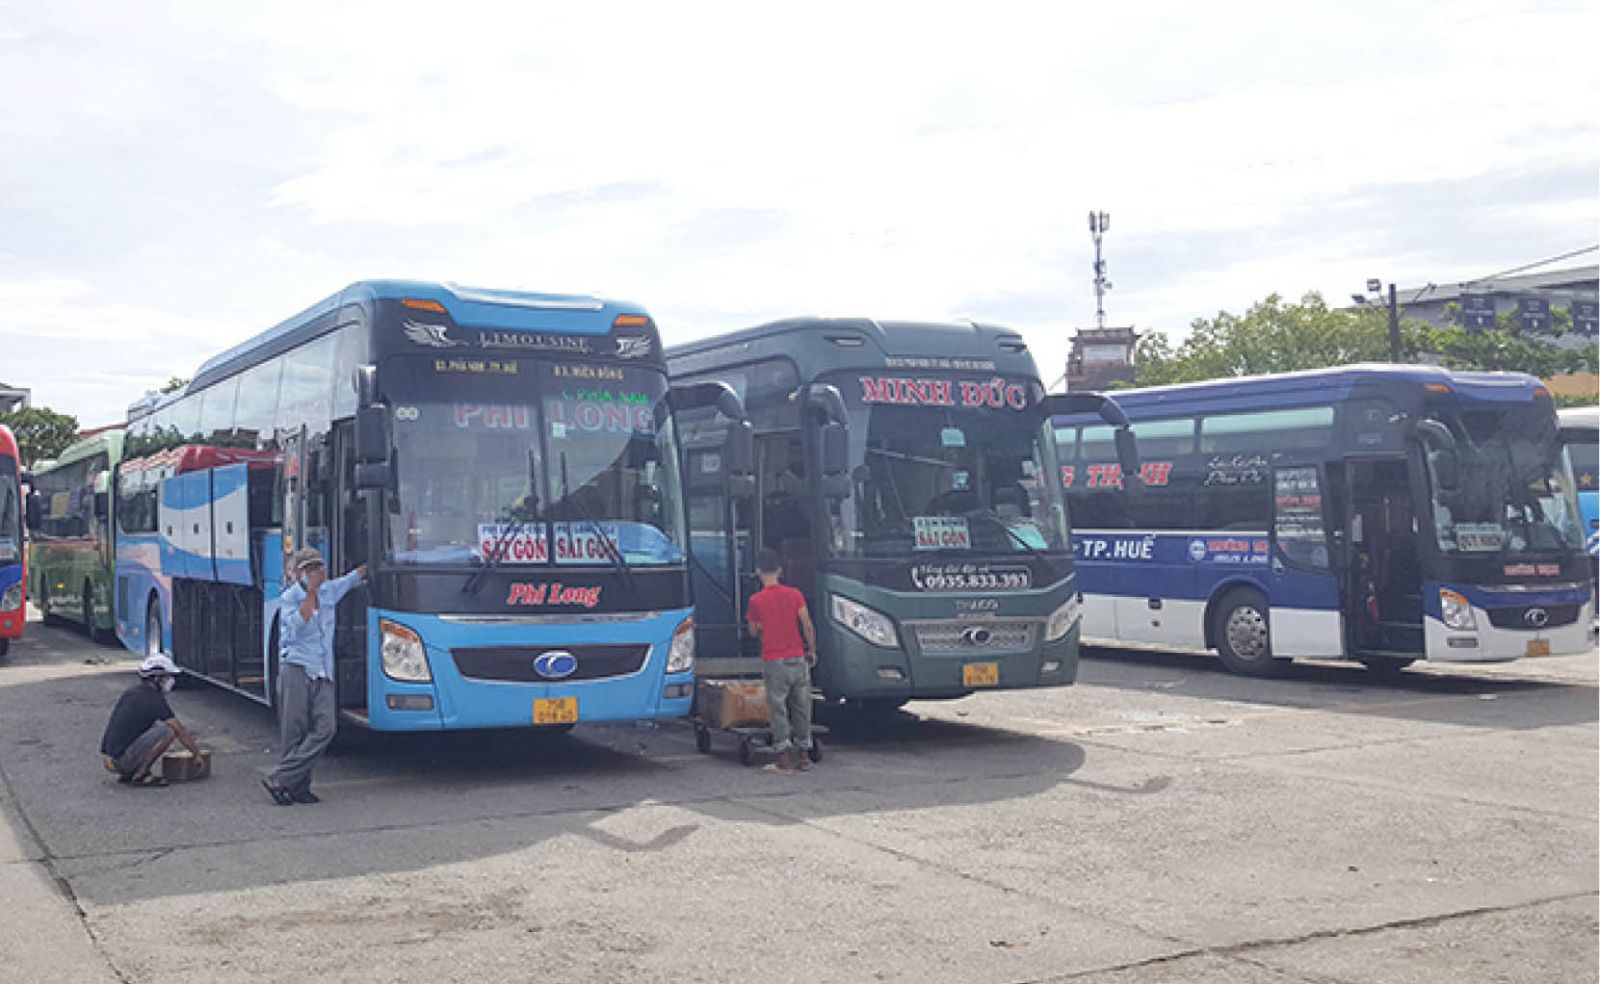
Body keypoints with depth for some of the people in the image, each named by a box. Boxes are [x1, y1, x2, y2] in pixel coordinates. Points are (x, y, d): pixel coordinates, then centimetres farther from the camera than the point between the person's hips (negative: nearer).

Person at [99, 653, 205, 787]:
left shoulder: (131, 692, 15)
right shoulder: (155, 699, -9)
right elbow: (180, 731, -5)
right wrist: (197, 754, 8)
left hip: (107, 758, 9)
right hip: (121, 760, -9)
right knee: (169, 730, -12)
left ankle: (126, 773, 14)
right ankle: (141, 774, -7)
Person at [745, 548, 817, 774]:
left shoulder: (756, 600, -5)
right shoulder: (795, 594, 0)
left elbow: (753, 632, 5)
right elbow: (808, 625, -2)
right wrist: (812, 650, 9)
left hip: (773, 662, -2)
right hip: (797, 659, 2)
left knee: (778, 709, 3)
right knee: (801, 708, 11)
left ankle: (784, 758, -1)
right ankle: (803, 755, 16)